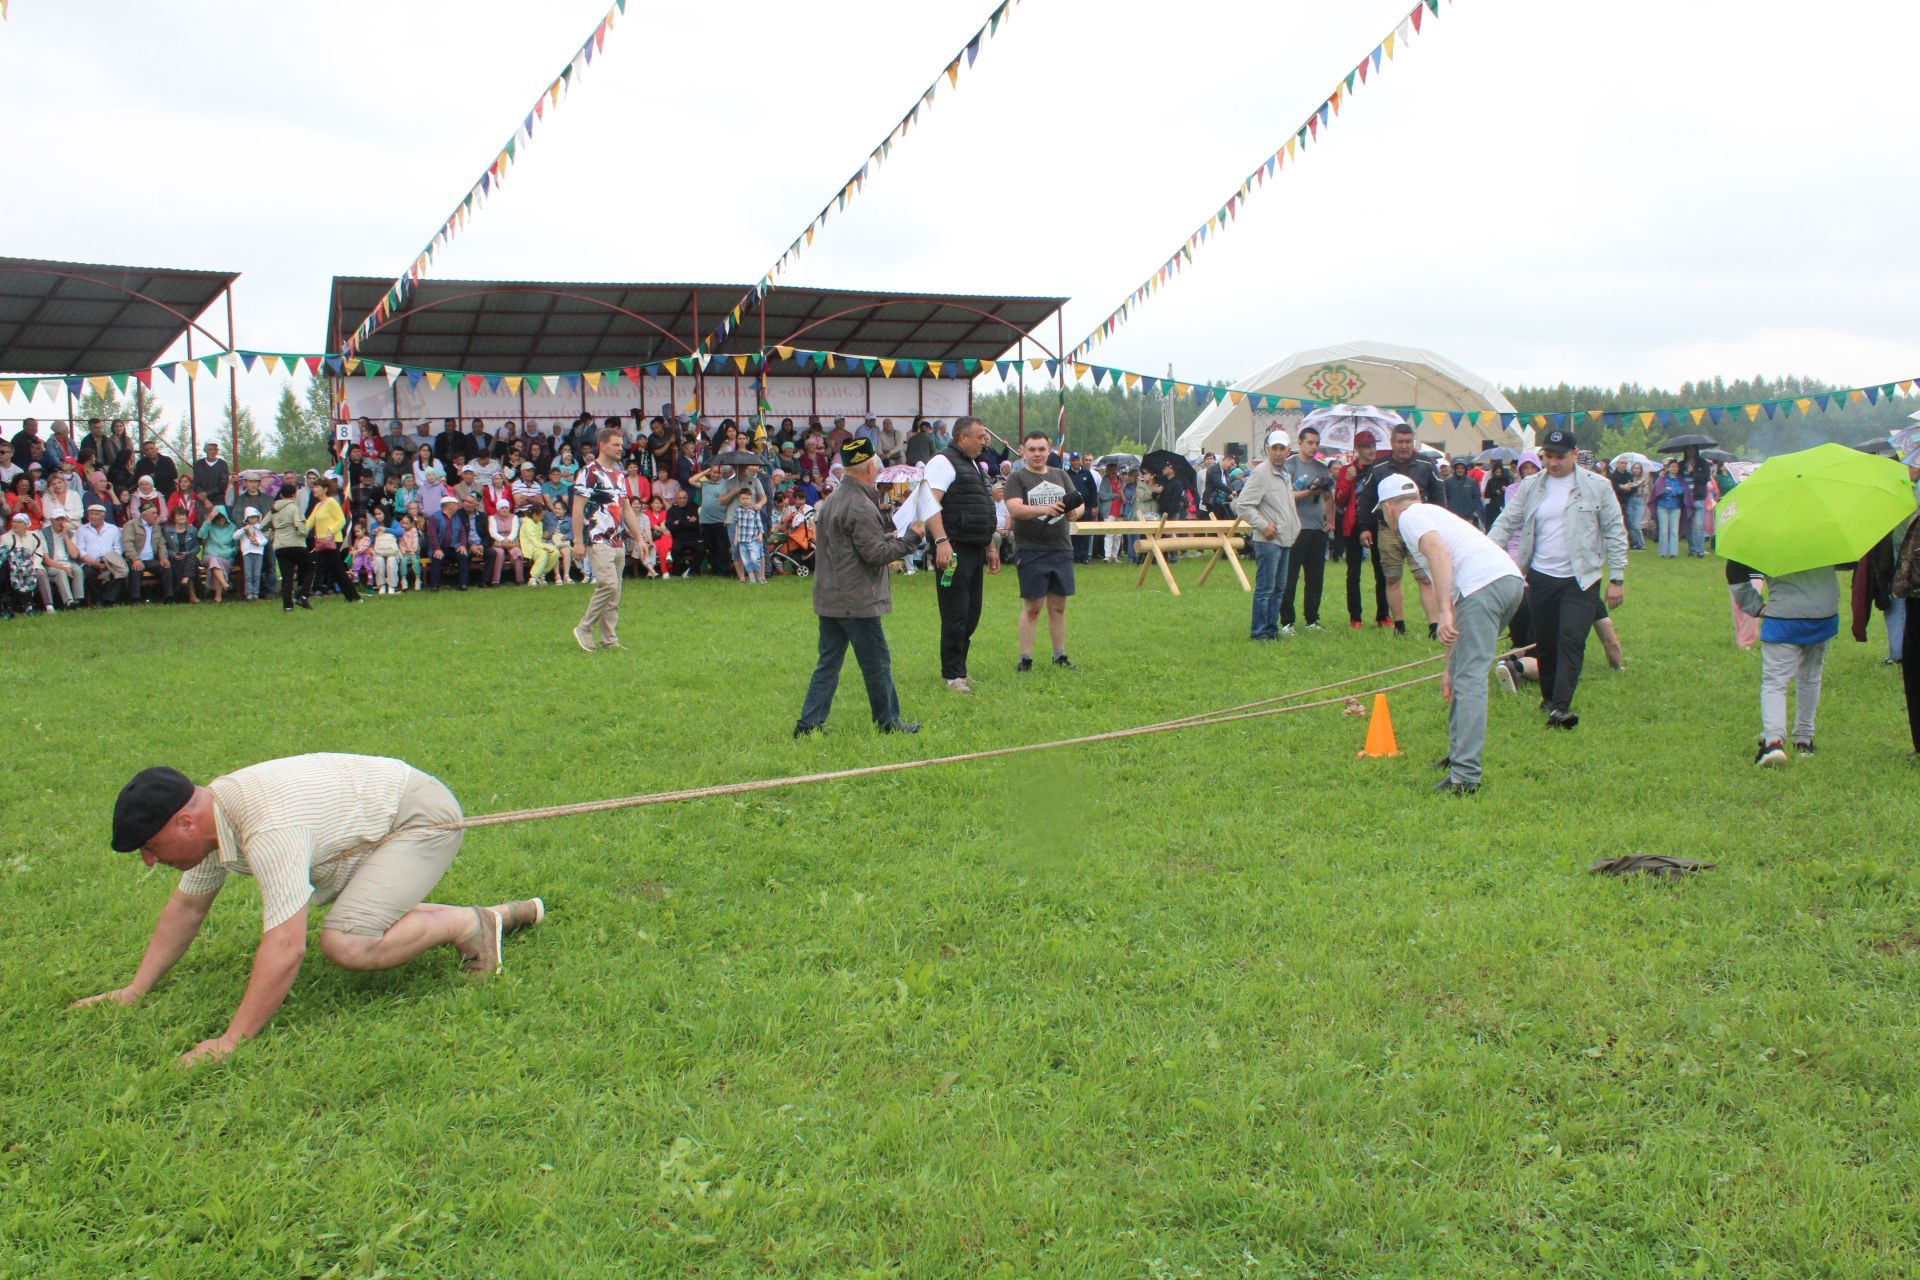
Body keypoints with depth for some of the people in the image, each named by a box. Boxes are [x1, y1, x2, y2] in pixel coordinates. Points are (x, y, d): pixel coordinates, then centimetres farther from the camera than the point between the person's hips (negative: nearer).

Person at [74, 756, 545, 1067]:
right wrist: (134, 991, 9)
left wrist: (231, 1041, -34)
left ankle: (470, 925, -3)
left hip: (424, 818, -10)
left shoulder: (268, 830, -34)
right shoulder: (210, 814, -3)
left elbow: (285, 948, -37)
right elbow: (186, 906, 13)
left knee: (346, 944, -24)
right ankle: (510, 914, 27)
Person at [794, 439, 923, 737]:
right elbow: (876, 553, -18)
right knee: (877, 662, 3)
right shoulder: (860, 506, -18)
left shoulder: (832, 500, 13)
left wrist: (890, 535, 15)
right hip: (857, 601, -9)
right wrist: (910, 539, -7)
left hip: (829, 599, 9)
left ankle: (809, 723, 10)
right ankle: (888, 721, 13)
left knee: (828, 662, 12)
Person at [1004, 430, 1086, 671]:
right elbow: (1014, 509, -17)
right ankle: (1025, 659, 4)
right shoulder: (1017, 478, -2)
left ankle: (1060, 656, 18)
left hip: (1061, 549, 5)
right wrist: (1044, 509, -32)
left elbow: (1078, 503, 8)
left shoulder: (1061, 475, 14)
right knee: (1032, 606, -3)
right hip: (1031, 551, -5)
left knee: (1058, 606, 9)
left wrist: (1074, 511, -17)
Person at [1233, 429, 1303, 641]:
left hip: (1284, 540, 9)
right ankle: (1259, 632, -2)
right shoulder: (1261, 473, -12)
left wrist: (1295, 528, 18)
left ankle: (1271, 628, 20)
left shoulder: (1286, 474, 16)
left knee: (1279, 588, 12)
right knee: (1265, 588, -7)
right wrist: (1263, 525, -17)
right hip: (1267, 541, -9)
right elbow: (1242, 505, -18)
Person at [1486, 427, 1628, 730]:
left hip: (1580, 580, -3)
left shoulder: (1597, 486, -1)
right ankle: (1548, 697, 27)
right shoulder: (1530, 486, 6)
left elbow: (1615, 532, 2)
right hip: (1541, 578, 3)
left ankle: (1561, 706, -18)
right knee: (1545, 643, 10)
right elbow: (1506, 523, 3)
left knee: (1572, 640, -14)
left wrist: (1616, 579, -1)